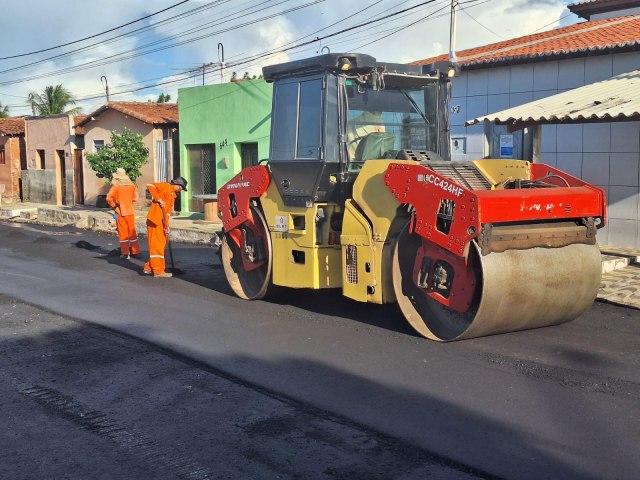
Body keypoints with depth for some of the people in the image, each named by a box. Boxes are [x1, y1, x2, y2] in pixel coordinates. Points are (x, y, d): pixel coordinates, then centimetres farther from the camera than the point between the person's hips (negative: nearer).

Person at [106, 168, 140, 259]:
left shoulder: (115, 187, -10)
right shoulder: (132, 186, 0)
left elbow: (109, 198, -18)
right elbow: (135, 199, 5)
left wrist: (113, 206, -4)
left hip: (120, 213, -3)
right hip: (130, 212, 3)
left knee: (122, 233, 4)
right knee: (132, 232, 12)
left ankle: (125, 253, 5)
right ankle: (135, 251, 17)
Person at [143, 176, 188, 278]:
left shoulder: (173, 195, 20)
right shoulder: (166, 186, -5)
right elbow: (150, 186, -18)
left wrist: (166, 226, 6)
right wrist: (159, 200, -19)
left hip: (162, 222, 9)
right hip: (155, 220, -9)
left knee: (160, 244, 15)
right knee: (157, 245, -6)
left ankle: (149, 268, 24)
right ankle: (158, 271, -3)